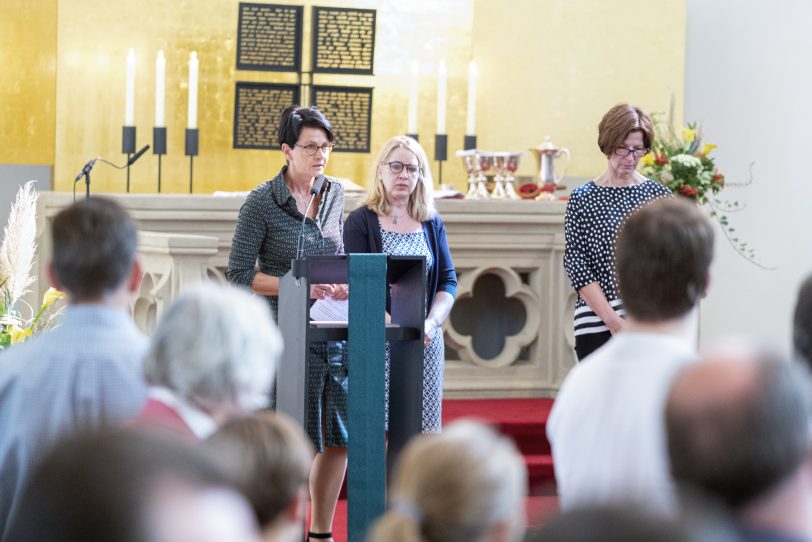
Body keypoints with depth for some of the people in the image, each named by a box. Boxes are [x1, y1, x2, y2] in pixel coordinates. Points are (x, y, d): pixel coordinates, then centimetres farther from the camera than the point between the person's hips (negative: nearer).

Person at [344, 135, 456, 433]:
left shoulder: (432, 223, 14)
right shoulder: (360, 221, 2)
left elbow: (448, 281, 11)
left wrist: (431, 323, -7)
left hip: (425, 341, 4)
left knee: (422, 429, -1)